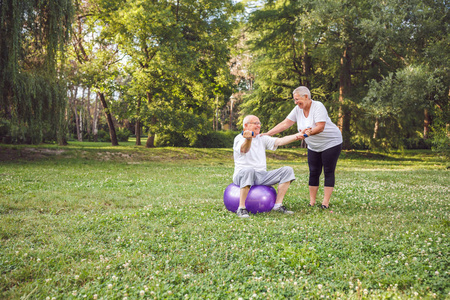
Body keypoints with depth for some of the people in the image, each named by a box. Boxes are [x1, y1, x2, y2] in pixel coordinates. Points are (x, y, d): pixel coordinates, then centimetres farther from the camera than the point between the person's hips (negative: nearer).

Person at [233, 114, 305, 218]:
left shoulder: (262, 138, 16)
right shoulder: (240, 138, -4)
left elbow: (279, 141, 4)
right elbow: (244, 149, -28)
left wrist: (297, 136, -12)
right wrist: (248, 139, -52)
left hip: (262, 176, 7)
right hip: (242, 174, -6)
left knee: (287, 170, -8)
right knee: (248, 170, -42)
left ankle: (278, 205, -9)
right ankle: (241, 208, -32)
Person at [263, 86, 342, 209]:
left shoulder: (318, 106, -20)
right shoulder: (298, 109, -1)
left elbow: (320, 127, -28)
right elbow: (285, 123, -4)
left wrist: (308, 133, -43)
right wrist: (268, 134, -12)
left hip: (331, 143, -6)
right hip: (314, 147, 6)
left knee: (328, 172, -4)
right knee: (314, 173, 4)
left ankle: (326, 203, -1)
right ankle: (312, 202, 8)